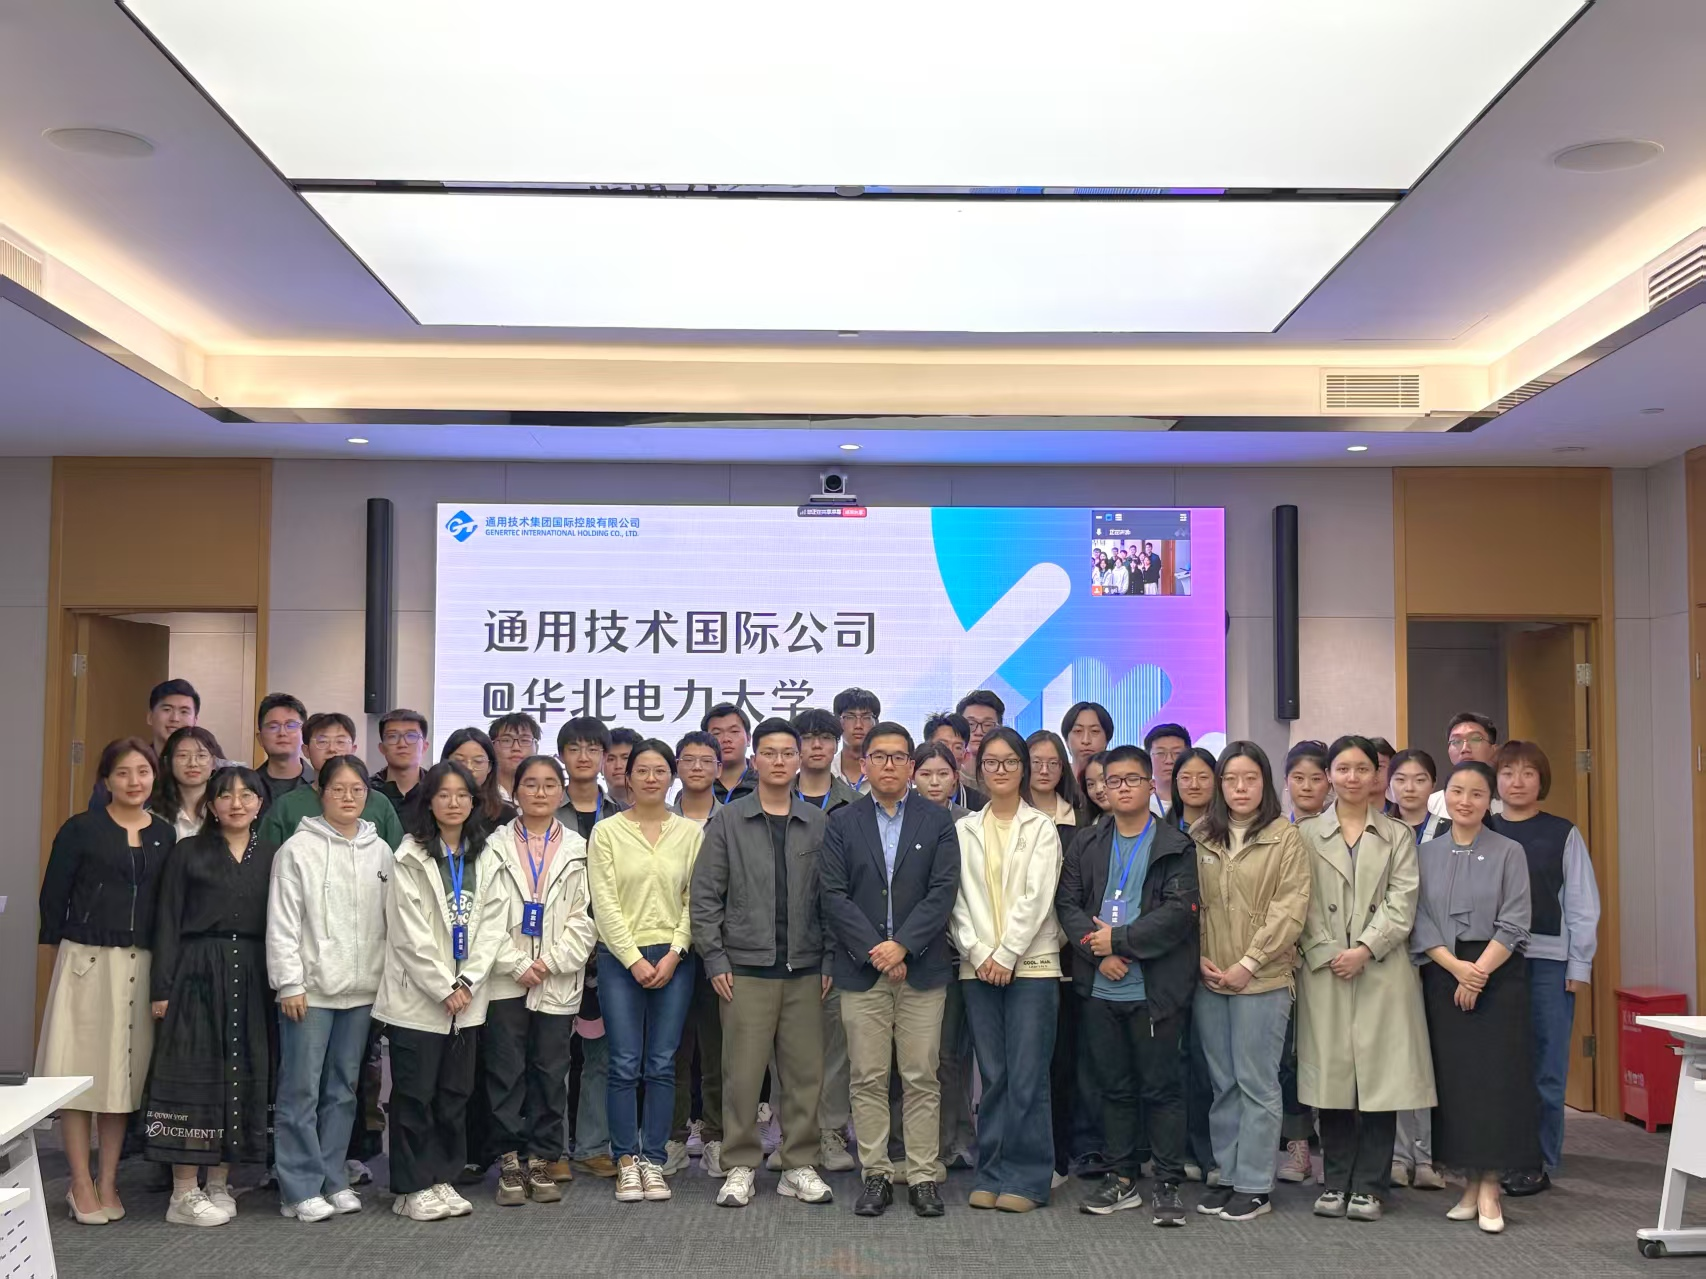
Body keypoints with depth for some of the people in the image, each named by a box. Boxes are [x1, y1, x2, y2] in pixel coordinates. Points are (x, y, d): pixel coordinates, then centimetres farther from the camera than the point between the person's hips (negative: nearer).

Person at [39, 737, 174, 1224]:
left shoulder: (165, 834, 8)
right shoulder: (81, 830, -2)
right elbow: (53, 895, 0)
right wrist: (62, 949, 0)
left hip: (140, 965, 3)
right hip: (86, 960, -3)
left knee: (124, 1072, 7)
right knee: (80, 1071, 0)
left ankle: (108, 1183, 16)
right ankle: (82, 1185, 9)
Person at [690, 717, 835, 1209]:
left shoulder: (819, 824, 7)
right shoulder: (729, 821, 3)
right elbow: (705, 895, 1)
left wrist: (830, 961, 1)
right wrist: (715, 959, -4)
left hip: (805, 969, 2)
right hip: (747, 968, -2)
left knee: (805, 1072, 5)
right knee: (743, 1072, 0)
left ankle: (799, 1166, 17)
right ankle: (740, 1167, 12)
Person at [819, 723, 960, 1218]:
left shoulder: (938, 821, 5)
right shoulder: (841, 823, 6)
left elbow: (943, 892, -3)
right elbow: (834, 895, -1)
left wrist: (902, 945, -13)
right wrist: (873, 949, -11)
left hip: (922, 969, 0)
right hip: (861, 969, 0)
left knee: (921, 1079, 3)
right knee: (868, 1080, 4)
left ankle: (923, 1177, 11)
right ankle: (875, 1175, 13)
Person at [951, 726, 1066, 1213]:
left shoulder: (1041, 829, 4)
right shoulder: (965, 830, 11)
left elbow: (1036, 898, -5)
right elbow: (959, 899, 6)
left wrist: (1006, 954, -11)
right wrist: (979, 953, -6)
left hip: (1031, 964, -2)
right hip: (978, 966, 2)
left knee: (1027, 1077, -4)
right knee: (993, 1076, 5)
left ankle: (1027, 1178, 5)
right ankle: (993, 1174, 14)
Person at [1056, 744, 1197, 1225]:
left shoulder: (1175, 847, 0)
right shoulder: (1086, 845, 11)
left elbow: (1178, 912, -10)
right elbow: (1067, 903, 4)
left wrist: (1119, 941, -13)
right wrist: (1099, 950, -11)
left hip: (1155, 988, -4)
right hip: (1100, 988, 4)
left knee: (1161, 1087, 1)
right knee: (1115, 1087, 11)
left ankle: (1167, 1185, 10)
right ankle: (1122, 1179, 22)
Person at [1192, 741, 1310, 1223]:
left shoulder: (1285, 839, -3)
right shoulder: (1200, 838, 8)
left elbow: (1290, 909, -9)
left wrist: (1249, 963, -13)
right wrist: (1200, 958, -3)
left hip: (1262, 980, -4)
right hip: (1209, 979, 4)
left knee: (1257, 1083, 0)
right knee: (1223, 1083, 11)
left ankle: (1254, 1185, 9)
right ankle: (1228, 1175, 21)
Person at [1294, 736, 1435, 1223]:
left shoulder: (1398, 835, 10)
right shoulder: (1308, 834, 9)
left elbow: (1402, 904, 0)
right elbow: (1304, 904, 3)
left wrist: (1364, 950, -11)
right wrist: (1327, 954, -9)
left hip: (1381, 969, 0)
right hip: (1324, 970, 0)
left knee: (1380, 1072, -2)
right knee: (1331, 1071, 1)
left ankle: (1368, 1185, 7)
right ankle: (1336, 1182, 12)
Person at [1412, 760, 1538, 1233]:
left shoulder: (1509, 852, 1)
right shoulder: (1426, 854, 8)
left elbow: (1513, 924, -6)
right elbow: (1419, 921, 1)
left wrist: (1478, 972, -14)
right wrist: (1456, 967, -12)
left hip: (1497, 975, -2)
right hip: (1442, 976, 2)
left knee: (1496, 1078, -5)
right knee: (1453, 1078, 3)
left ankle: (1490, 1186, 2)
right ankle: (1470, 1181, 12)